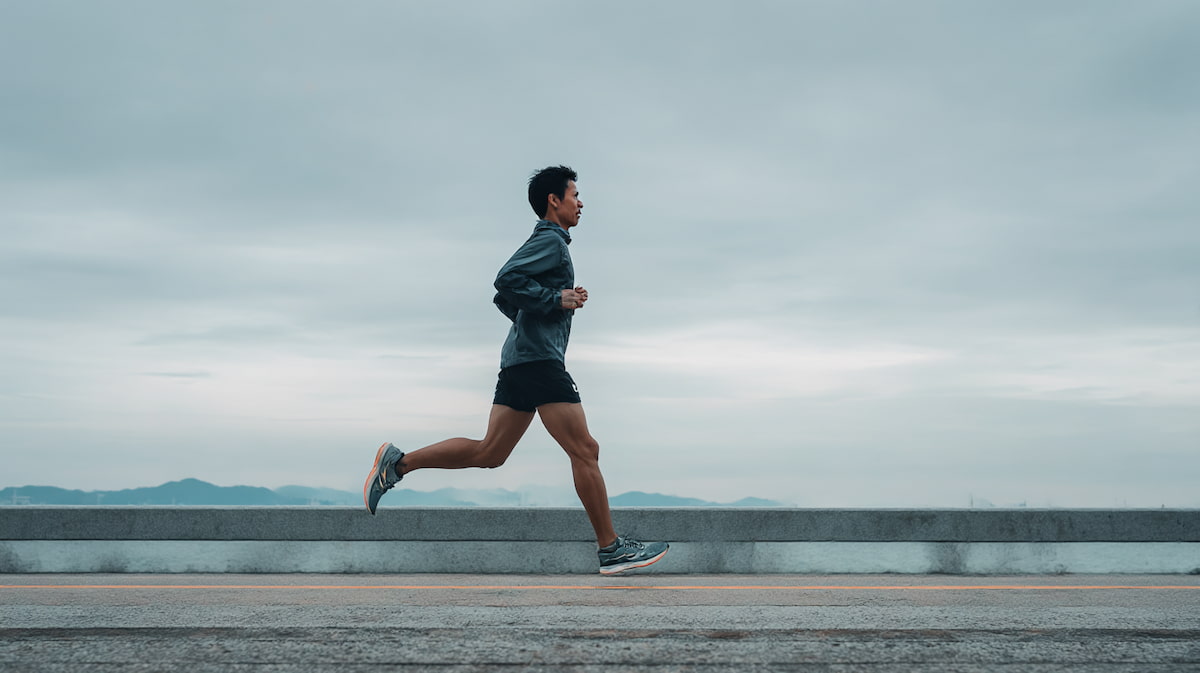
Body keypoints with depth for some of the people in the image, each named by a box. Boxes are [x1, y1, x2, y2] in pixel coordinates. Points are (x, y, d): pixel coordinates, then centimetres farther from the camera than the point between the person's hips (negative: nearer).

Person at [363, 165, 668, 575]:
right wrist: (557, 300, -16)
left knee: (489, 453, 9)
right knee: (584, 451, -7)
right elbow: (506, 281, -20)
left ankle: (399, 463, 6)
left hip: (519, 359, 10)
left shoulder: (546, 243, 25)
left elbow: (504, 299, 28)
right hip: (540, 359, -10)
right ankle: (611, 549, -3)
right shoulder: (550, 240, -6)